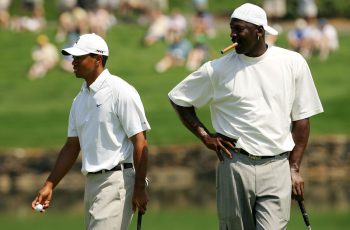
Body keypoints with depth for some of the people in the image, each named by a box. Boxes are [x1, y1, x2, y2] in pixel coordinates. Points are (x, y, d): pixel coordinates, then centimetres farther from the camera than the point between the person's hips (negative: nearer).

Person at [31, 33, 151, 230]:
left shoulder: (121, 92, -10)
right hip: (92, 182, 9)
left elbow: (140, 142, -13)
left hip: (118, 180, -9)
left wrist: (140, 188, -17)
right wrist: (49, 185, 14)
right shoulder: (80, 99, 15)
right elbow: (72, 147, 20)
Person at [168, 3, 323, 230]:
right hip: (235, 165, 1)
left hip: (277, 168, -1)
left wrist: (295, 168, 3)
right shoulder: (218, 69, 2)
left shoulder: (293, 63, 4)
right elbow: (179, 98, 12)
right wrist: (206, 136, 2)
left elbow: (301, 119, 8)